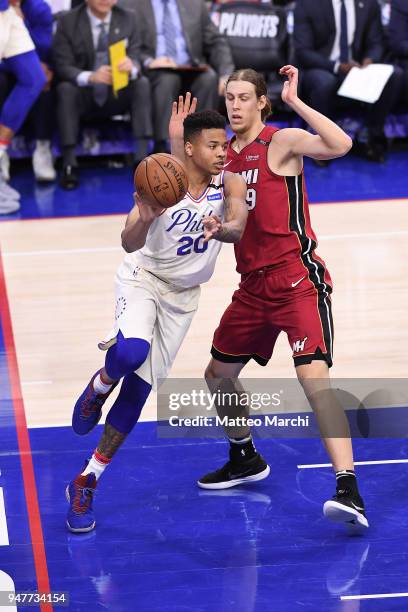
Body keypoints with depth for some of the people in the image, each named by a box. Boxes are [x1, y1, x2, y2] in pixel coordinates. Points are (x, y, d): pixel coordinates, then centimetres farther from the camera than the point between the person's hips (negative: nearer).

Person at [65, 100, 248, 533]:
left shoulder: (230, 184, -14)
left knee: (139, 389, 2)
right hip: (143, 277, -3)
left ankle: (86, 482, 12)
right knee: (132, 352, -35)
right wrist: (145, 218, -52)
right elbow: (130, 242, -30)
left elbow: (238, 229, -33)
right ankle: (101, 385, 2)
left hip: (183, 295, 3)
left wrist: (221, 229, -57)